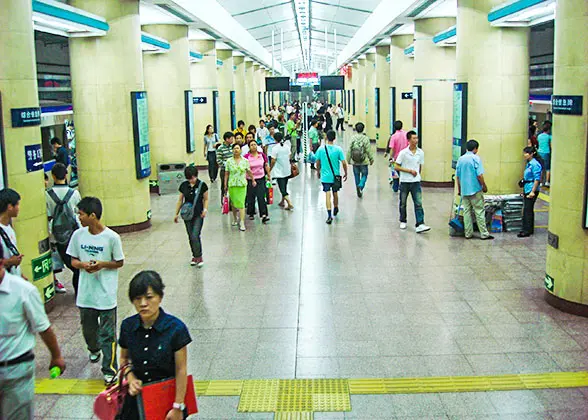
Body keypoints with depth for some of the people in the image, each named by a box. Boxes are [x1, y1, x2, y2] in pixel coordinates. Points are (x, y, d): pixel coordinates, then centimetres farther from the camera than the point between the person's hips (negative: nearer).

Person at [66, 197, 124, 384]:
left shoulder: (112, 237, -13)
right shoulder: (78, 235, -1)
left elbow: (120, 262, -2)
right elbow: (73, 260, 8)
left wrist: (102, 265, -20)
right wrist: (83, 265, -14)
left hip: (106, 294, -4)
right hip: (85, 293, 5)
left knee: (107, 333, 0)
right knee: (88, 328, 21)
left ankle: (109, 370, 11)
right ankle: (94, 349, 52)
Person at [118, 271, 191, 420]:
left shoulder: (176, 328, -18)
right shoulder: (127, 326, -6)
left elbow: (181, 370, -14)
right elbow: (124, 358, 10)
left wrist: (178, 407, -12)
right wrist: (131, 378, -8)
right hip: (137, 396, 3)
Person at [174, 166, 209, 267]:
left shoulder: (202, 185, -6)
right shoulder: (183, 186, 1)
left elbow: (206, 199, 2)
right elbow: (180, 200, 10)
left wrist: (205, 209, -15)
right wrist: (176, 214, 9)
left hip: (198, 215, -4)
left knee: (195, 236, -14)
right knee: (190, 236, 9)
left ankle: (199, 257, -3)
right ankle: (195, 256, 23)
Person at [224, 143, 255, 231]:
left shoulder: (245, 161, 1)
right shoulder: (229, 161, 0)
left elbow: (249, 172, 12)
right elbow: (226, 174, 4)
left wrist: (253, 180, 20)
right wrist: (225, 184, 4)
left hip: (242, 184, -1)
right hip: (232, 184, 1)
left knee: (241, 203, -7)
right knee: (233, 203, 10)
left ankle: (242, 222, -7)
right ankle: (235, 219, 33)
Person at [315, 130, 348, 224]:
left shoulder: (321, 149, -7)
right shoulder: (338, 149, -11)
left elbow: (318, 163, 2)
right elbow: (344, 163, -10)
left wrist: (318, 172, 19)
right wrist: (345, 173, 5)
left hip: (325, 176, -1)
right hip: (335, 176, 1)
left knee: (328, 195, -2)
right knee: (335, 193, 21)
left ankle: (329, 215, -11)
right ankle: (335, 209, 42)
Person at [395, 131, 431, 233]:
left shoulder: (421, 152, 1)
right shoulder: (403, 153, -10)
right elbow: (396, 166, -10)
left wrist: (417, 174, 12)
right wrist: (410, 171, -14)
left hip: (416, 182, 2)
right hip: (404, 181, -2)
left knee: (418, 203, -7)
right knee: (403, 203, 12)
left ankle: (420, 225, -11)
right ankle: (403, 221, 31)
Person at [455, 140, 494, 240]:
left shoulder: (460, 159, 8)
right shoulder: (476, 158, -10)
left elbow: (457, 176, 10)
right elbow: (479, 175, -15)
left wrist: (459, 189, 19)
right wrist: (484, 186, -4)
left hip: (464, 190, 5)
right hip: (475, 189, -5)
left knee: (466, 211, 9)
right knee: (479, 212, 0)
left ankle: (468, 233, 11)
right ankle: (484, 234, 2)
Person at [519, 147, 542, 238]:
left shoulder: (534, 164, -16)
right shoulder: (528, 164, 13)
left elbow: (537, 179, -19)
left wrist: (533, 191, -21)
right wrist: (524, 190, 22)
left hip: (531, 190, -10)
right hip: (527, 190, 10)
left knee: (527, 210, -5)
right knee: (529, 210, 15)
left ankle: (527, 231, 0)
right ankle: (530, 229, 23)